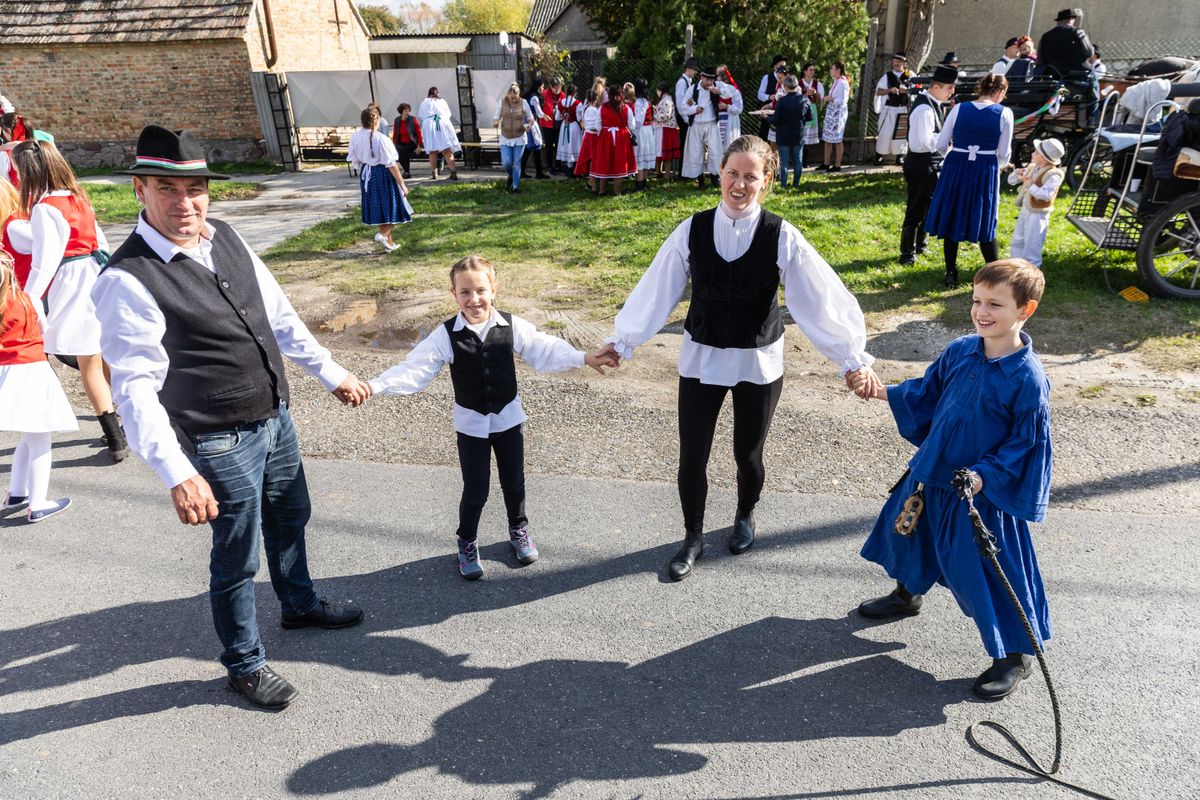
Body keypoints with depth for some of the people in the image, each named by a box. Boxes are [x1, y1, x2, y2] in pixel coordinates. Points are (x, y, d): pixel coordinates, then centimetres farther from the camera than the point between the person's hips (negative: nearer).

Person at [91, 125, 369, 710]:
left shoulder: (226, 238, 0)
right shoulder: (128, 279, -21)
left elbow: (279, 316, 8)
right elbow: (136, 388, -24)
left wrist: (330, 373, 10)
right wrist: (177, 474, -32)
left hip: (276, 418, 7)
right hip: (221, 442, -7)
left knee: (289, 518, 27)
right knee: (236, 557, 10)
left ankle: (299, 604, 54)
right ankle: (244, 665, 35)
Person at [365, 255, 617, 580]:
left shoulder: (512, 325, -10)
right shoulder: (446, 335, -14)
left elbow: (545, 349, -7)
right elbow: (415, 369, -17)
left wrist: (584, 358, -14)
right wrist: (375, 386, -28)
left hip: (509, 417, 2)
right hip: (471, 424, -2)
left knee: (514, 482, 17)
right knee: (475, 490, 6)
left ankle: (519, 529, 44)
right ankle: (467, 543, 32)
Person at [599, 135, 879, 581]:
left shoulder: (780, 236, -12)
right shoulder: (692, 231, -8)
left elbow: (821, 298, -13)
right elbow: (657, 290, -3)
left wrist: (852, 357, -14)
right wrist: (623, 340, -1)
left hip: (759, 363, -1)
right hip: (701, 359, 1)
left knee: (748, 453, 15)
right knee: (691, 456, 5)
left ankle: (745, 517, 48)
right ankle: (693, 537, 30)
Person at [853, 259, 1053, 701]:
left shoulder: (1028, 377, -21)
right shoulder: (960, 351, -5)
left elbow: (1025, 441, -16)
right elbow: (927, 391, 10)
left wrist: (985, 475, -23)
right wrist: (886, 393, 0)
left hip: (984, 491, -7)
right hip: (932, 472, 7)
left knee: (994, 569, 2)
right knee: (909, 530, 25)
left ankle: (1017, 654, 25)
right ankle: (906, 595, 54)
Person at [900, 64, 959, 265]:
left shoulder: (935, 104, 8)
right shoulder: (924, 109, -23)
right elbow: (919, 143, -29)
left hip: (932, 164, 10)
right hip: (921, 166, -10)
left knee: (928, 207, 21)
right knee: (916, 209, 0)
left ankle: (919, 246, 35)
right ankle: (907, 254, 11)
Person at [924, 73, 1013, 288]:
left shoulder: (959, 108, -1)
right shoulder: (1004, 113, -4)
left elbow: (941, 145, 0)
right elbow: (1003, 154, 0)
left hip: (955, 169, 1)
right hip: (986, 172, 0)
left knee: (951, 221, 11)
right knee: (986, 223, 13)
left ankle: (951, 275, 16)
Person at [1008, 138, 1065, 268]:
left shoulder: (1053, 175, -19)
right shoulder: (1032, 168, 5)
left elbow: (1046, 194, -31)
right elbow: (1011, 181, 10)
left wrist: (1031, 185, -32)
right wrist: (1017, 173, -10)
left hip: (1038, 214, -9)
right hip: (1025, 210, 9)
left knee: (1031, 247, -1)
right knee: (1017, 242, 19)